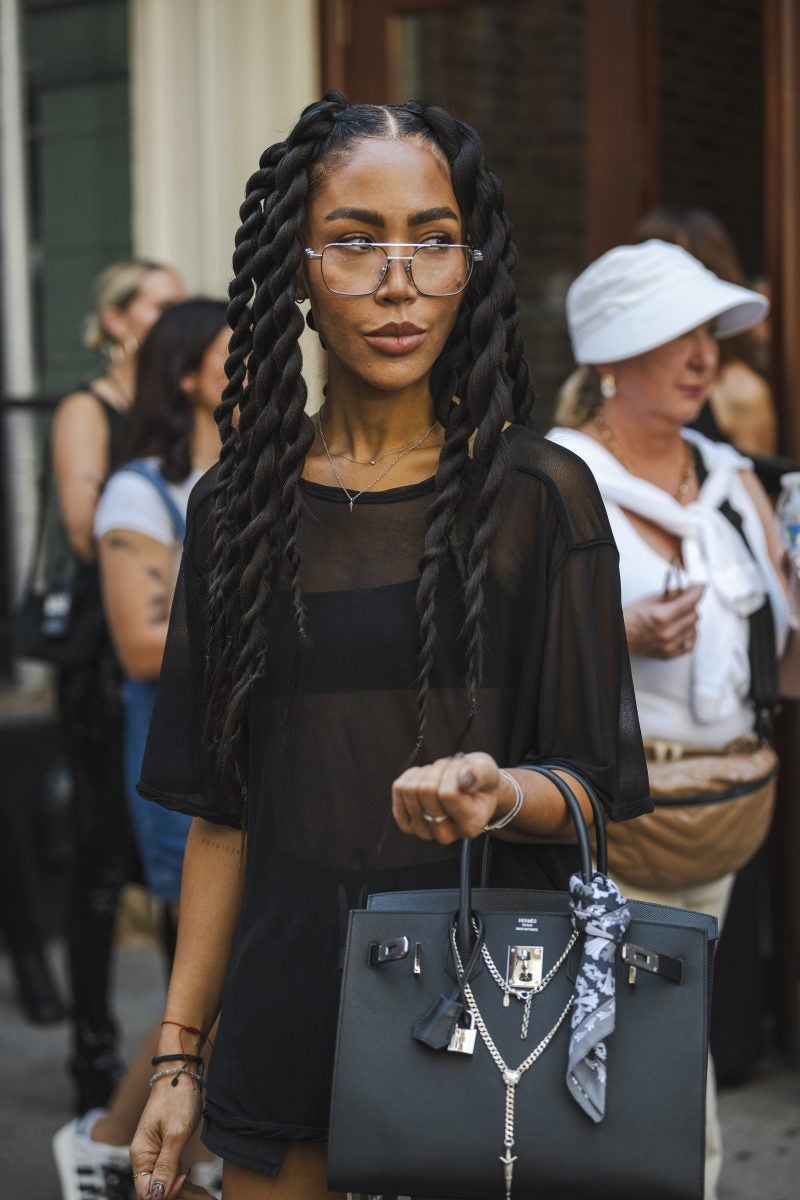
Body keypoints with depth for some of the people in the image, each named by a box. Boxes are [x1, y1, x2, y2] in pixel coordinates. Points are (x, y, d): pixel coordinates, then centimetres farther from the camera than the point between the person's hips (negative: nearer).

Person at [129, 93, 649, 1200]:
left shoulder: (539, 495, -5)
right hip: (285, 1014, 3)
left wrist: (503, 797, -25)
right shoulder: (236, 507, 4)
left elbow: (598, 786, -3)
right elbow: (221, 812, 6)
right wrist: (178, 1056, 2)